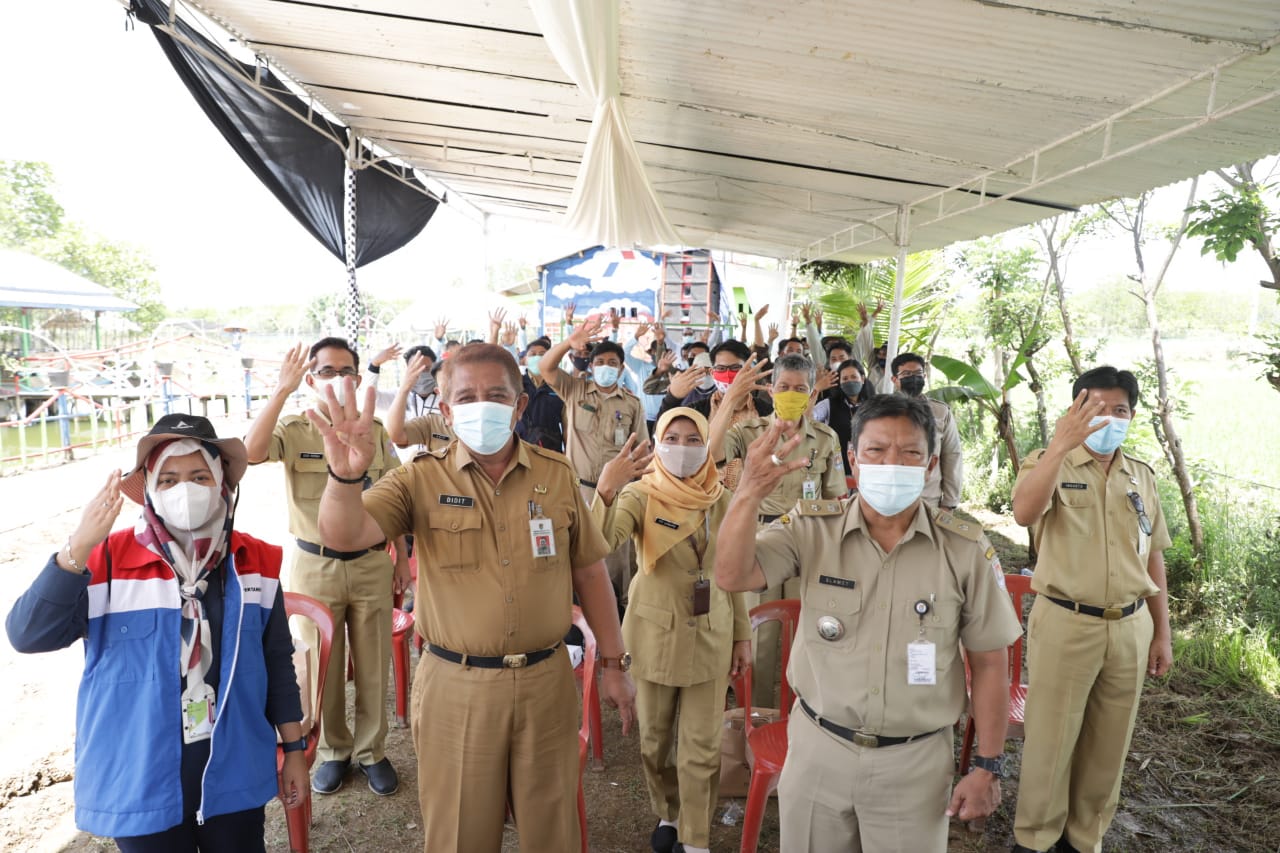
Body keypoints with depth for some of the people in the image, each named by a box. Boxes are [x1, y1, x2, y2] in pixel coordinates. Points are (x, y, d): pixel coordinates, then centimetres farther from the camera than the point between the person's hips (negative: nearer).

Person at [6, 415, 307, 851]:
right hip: (140, 782, -1)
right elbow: (27, 635, -20)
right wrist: (79, 548, -32)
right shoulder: (108, 560, -11)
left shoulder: (255, 561, -5)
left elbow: (278, 661, 2)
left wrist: (294, 747, 6)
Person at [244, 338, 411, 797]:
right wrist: (282, 389, -28)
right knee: (322, 666, 13)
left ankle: (371, 751, 29)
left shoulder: (376, 432, 2)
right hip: (313, 567, -1)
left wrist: (403, 558, 6)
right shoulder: (293, 430, -4)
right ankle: (334, 750, 33)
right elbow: (251, 452, -27)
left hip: (371, 565, 1)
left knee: (373, 665, 11)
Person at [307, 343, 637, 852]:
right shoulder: (421, 481, -6)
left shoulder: (558, 475, -2)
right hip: (455, 687, -1)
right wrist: (346, 474, -41)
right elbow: (343, 535, -21)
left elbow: (589, 572, 4)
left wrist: (614, 663, 5)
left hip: (547, 681, 2)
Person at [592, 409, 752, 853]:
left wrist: (743, 634, 8)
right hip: (656, 634, -1)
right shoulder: (641, 494, -12)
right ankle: (667, 814, 43)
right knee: (655, 740, 17)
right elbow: (600, 542, -31)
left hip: (711, 636, 2)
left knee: (701, 748, 8)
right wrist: (606, 491, -49)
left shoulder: (722, 500, -2)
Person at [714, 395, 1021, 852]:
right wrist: (750, 492, -38)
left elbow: (989, 662, -2)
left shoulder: (966, 549, -9)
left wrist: (987, 766, 0)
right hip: (817, 749, 1)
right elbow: (732, 576, -24)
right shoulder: (812, 528, -10)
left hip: (916, 761, 0)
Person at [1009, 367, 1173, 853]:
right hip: (1066, 625, -5)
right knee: (1051, 739, 5)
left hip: (1129, 628, 5)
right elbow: (1024, 513, -28)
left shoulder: (1142, 476, 9)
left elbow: (1152, 557, 15)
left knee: (1108, 745, 16)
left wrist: (1161, 633, 14)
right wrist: (1061, 443, -36)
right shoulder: (1050, 462, -6)